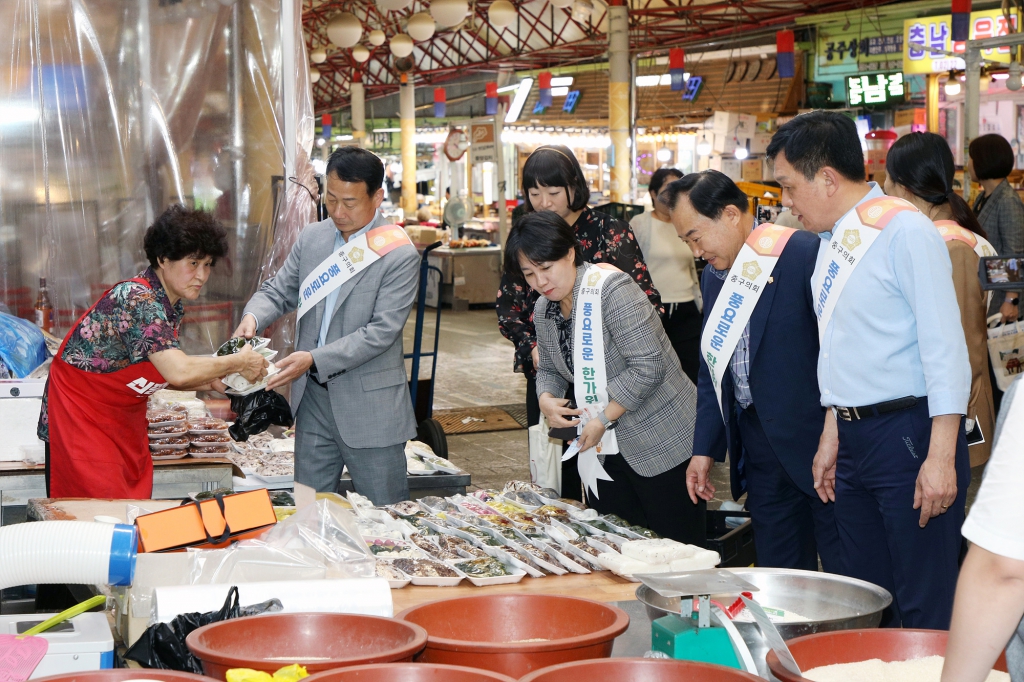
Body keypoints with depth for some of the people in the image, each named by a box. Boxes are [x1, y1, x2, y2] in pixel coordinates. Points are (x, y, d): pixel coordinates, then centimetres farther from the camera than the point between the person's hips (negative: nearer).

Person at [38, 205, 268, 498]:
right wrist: (237, 362, -22)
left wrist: (212, 382, -5)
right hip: (81, 416, -8)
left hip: (126, 420, 8)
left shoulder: (173, 305, 2)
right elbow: (179, 371, -35)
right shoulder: (135, 298, -26)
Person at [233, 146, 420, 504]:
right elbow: (277, 291, 13)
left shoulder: (400, 255, -12)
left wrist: (315, 360, -25)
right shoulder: (312, 237, 7)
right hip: (313, 400, 5)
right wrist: (252, 317, -10)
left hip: (371, 408, -5)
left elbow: (382, 332, -17)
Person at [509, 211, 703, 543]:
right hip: (606, 446, 8)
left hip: (662, 443, -8)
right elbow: (548, 370, 19)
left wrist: (604, 419, -19)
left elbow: (648, 367, -24)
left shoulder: (612, 289, -19)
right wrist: (546, 399, -3)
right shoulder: (544, 310, 6)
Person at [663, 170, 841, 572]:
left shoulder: (806, 254, -12)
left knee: (846, 578, -1)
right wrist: (705, 448, 15)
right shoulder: (714, 276, 14)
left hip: (818, 443, -7)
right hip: (759, 446, 7)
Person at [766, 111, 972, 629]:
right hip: (854, 437, 9)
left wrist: (940, 458, -20)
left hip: (910, 432, -9)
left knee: (925, 610, -4)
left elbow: (945, 348, -16)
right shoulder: (832, 241, 14)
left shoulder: (904, 231, -12)